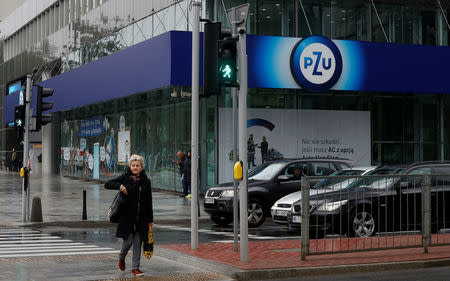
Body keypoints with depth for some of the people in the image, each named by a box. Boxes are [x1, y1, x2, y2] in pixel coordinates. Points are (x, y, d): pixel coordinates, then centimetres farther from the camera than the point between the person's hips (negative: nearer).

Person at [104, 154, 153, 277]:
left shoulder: (146, 181, 5)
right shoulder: (125, 178, -1)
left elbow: (149, 202, 8)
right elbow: (107, 184, -2)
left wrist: (150, 219, 7)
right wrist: (120, 186, -19)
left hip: (141, 217, 2)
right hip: (127, 216, -2)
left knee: (138, 242, 4)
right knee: (128, 240, -4)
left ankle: (135, 268, 12)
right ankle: (121, 257, 28)